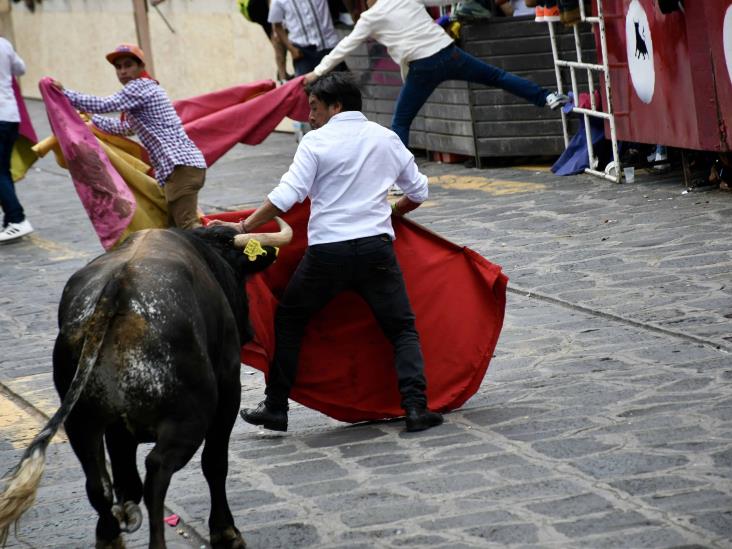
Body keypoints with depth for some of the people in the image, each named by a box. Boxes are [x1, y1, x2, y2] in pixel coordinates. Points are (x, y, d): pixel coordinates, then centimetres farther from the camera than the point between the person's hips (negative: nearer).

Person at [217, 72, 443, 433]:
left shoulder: (317, 141, -3)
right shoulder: (386, 138, 11)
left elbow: (286, 196, -12)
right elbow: (418, 191, 19)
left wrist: (243, 227, -7)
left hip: (327, 251, -2)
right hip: (376, 247, 2)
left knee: (288, 321, 16)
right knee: (402, 329, 11)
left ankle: (275, 408, 16)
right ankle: (416, 406, -7)